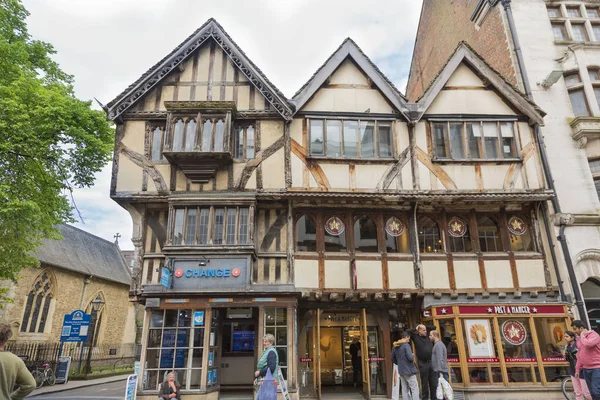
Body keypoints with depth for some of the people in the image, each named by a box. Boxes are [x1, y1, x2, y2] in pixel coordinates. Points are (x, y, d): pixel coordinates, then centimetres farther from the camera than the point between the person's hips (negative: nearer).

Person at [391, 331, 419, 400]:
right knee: (415, 389, -2)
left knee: (405, 389, 10)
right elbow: (410, 357, -22)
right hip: (409, 370, -7)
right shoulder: (406, 345, -15)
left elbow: (393, 358, 15)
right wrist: (413, 356, -1)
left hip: (401, 371, 7)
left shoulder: (395, 346, 9)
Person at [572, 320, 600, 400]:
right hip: (585, 369, 7)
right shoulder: (579, 340, 14)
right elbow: (579, 355, 18)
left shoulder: (593, 335, -9)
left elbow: (588, 344, -31)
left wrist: (582, 336, -13)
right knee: (592, 392, 9)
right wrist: (577, 369, 16)